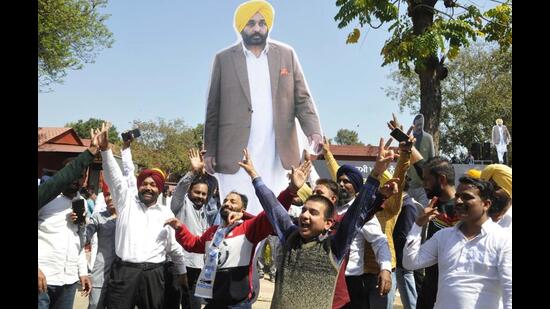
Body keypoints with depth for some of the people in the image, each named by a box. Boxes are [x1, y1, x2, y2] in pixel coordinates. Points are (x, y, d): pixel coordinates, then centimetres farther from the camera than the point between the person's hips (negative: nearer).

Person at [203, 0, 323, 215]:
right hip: (236, 154, -1)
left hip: (276, 154, 2)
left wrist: (314, 131, -10)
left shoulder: (287, 54, 11)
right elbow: (213, 109, 7)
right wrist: (210, 150, 2)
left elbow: (302, 98, 7)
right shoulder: (224, 59, 7)